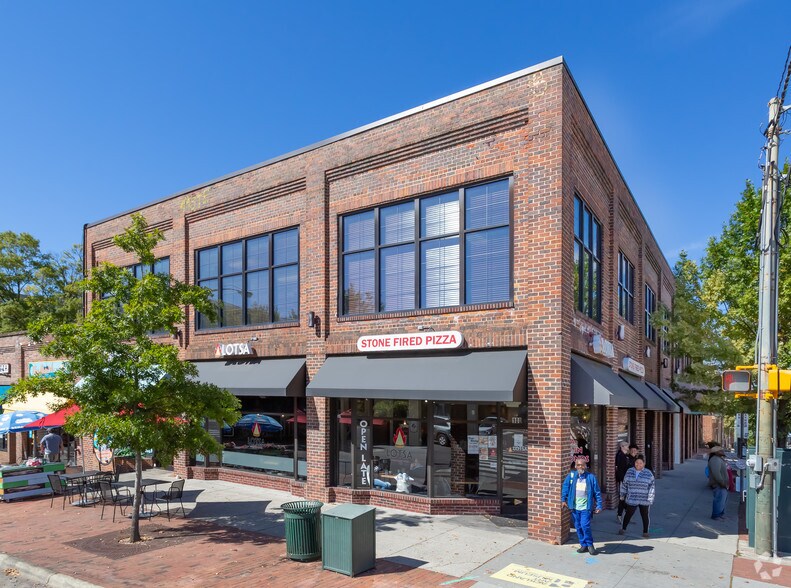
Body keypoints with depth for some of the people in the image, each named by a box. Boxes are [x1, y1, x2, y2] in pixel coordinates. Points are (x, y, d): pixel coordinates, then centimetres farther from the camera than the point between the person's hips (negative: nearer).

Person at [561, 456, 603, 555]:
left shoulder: (591, 477, -3)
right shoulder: (571, 475, 0)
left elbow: (597, 493, 1)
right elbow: (565, 487, 4)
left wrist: (599, 506, -2)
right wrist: (563, 500, -2)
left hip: (586, 507, -3)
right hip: (574, 507, 3)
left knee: (585, 526, -11)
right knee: (578, 527, 10)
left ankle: (589, 545, 10)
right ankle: (584, 545, 25)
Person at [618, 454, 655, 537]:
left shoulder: (648, 473, -5)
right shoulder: (629, 471, 1)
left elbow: (651, 486, -3)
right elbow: (624, 484, 9)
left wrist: (650, 498, -7)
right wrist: (622, 495, 12)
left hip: (644, 500, -1)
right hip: (631, 499, 1)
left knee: (645, 516, 11)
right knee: (628, 514, 9)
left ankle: (645, 531, 28)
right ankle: (623, 528, 26)